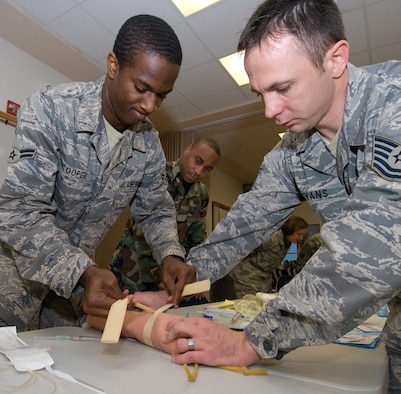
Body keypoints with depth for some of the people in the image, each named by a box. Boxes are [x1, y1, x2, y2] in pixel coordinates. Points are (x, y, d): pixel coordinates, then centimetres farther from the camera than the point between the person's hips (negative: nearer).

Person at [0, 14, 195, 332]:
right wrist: (85, 272, -40)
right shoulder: (49, 109, -23)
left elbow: (156, 210, 2)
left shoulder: (150, 143, -8)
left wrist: (170, 255, -17)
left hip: (75, 278, 5)